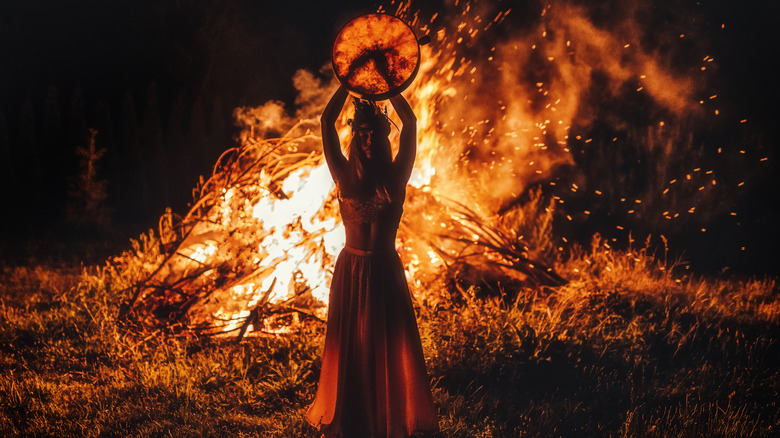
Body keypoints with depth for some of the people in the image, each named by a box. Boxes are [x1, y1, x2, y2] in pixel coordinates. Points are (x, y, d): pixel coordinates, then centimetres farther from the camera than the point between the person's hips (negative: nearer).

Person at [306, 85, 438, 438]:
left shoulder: (395, 176, -3)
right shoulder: (345, 176, -6)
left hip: (386, 270, 1)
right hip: (351, 271, -1)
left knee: (389, 347, 6)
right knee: (349, 346, 7)